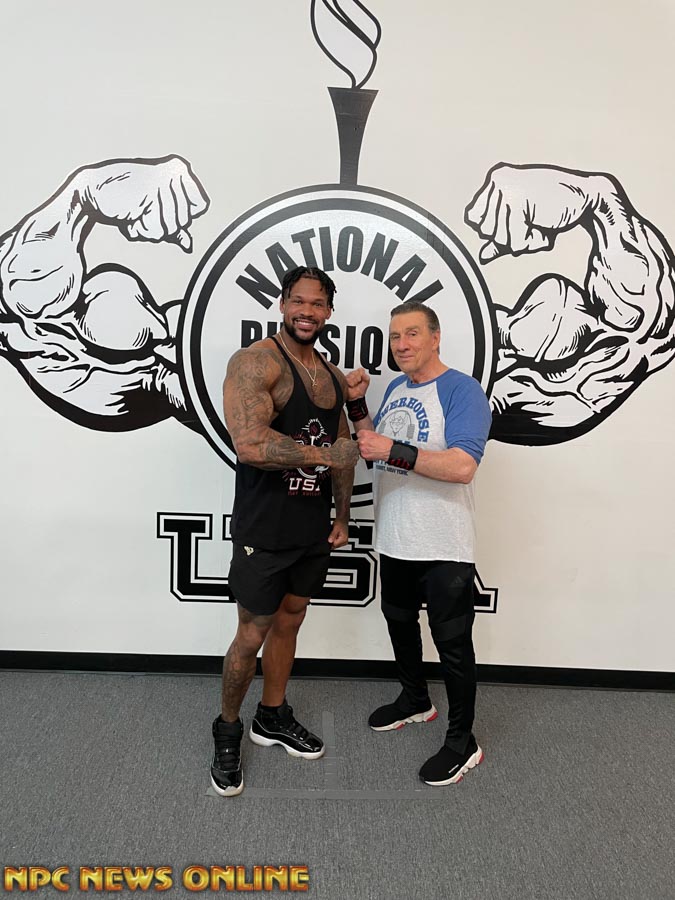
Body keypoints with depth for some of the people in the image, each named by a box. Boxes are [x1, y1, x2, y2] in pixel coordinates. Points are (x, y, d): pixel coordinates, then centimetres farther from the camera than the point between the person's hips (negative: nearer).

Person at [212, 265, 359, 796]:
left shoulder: (335, 377, 9)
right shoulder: (255, 363, -16)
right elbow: (251, 446, -30)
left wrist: (342, 516, 14)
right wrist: (325, 455, -23)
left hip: (314, 529, 7)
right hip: (264, 531, -7)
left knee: (289, 622, 19)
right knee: (252, 634, 5)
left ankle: (272, 718, 40)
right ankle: (228, 730, 30)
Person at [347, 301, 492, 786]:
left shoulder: (463, 390, -16)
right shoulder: (395, 388, 9)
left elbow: (462, 467, -27)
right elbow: (375, 447, 15)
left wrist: (395, 451, -30)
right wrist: (357, 404, 2)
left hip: (443, 547, -8)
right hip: (395, 540, 8)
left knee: (452, 641, 5)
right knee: (399, 622, 23)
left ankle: (463, 741, 24)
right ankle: (415, 701, 47)